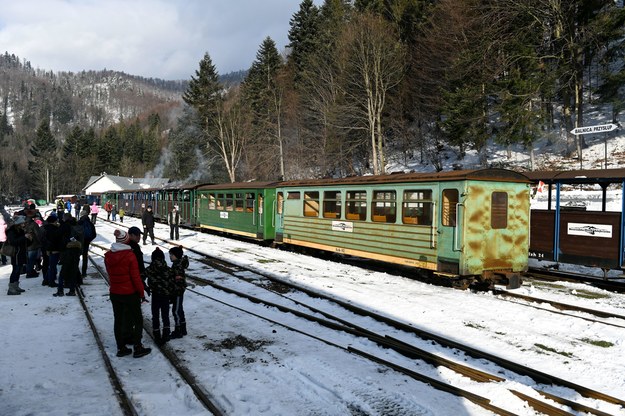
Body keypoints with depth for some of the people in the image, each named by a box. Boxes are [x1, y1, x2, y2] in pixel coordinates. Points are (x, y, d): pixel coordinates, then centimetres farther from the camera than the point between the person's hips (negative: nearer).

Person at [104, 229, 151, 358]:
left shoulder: (108, 256, 0)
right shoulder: (130, 255, -18)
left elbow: (110, 274, 9)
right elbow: (136, 277, -15)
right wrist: (141, 293, -6)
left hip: (114, 293, 6)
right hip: (130, 293, -5)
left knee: (118, 320, 15)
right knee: (138, 320, 8)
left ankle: (121, 348, 22)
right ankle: (137, 348, 10)